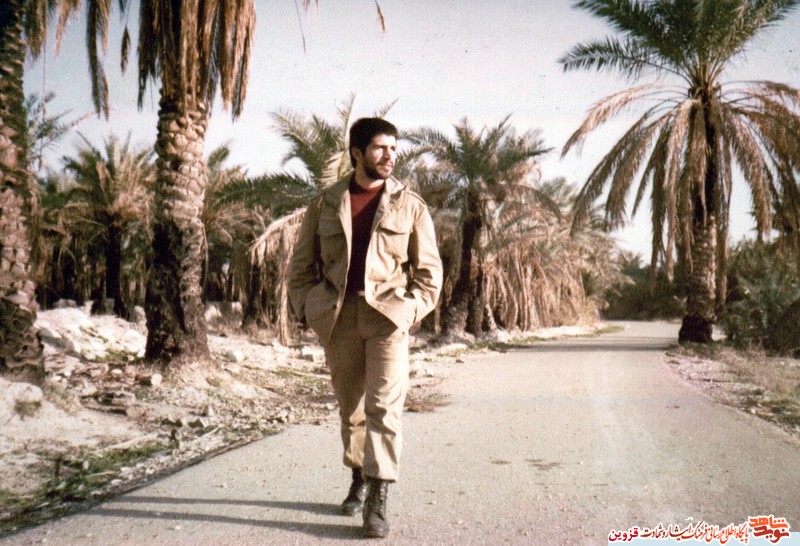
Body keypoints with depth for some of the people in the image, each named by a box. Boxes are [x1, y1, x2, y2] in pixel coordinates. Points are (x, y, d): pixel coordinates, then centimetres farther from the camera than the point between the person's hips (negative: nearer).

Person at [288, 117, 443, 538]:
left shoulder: (410, 204, 5)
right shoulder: (326, 203, 7)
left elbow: (429, 269, 6)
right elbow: (301, 263, 12)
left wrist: (410, 310, -5)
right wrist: (306, 309, 2)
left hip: (388, 315, -2)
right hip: (338, 318, 2)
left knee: (384, 406, -10)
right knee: (349, 406, 13)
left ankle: (378, 499, -5)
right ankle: (359, 478, 33)